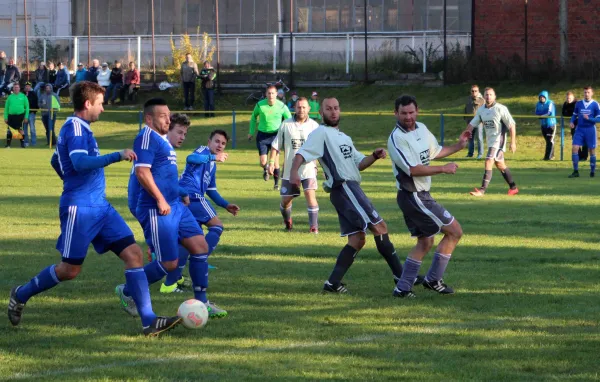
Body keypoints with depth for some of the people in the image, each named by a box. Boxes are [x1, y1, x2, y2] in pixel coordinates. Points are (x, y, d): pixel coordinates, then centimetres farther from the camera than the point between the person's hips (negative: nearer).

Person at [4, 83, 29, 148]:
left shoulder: (23, 96, 4)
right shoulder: (10, 97, 9)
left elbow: (27, 107, 5)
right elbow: (6, 108, 11)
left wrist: (26, 117, -2)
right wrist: (5, 117, 4)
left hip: (20, 115, -2)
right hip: (11, 115, 2)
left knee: (20, 130, -5)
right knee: (9, 131, 0)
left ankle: (22, 143, 5)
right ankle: (8, 144, 8)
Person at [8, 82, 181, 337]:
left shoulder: (80, 128, 16)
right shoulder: (75, 128, -13)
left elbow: (56, 161, 30)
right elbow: (80, 163, -31)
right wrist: (118, 156, -30)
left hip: (100, 207, 9)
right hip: (80, 210, -9)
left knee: (133, 254, -4)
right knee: (70, 270, 1)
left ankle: (149, 321, -8)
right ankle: (21, 295, 25)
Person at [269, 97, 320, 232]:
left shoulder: (314, 126, 1)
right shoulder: (286, 125, 1)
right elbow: (276, 145, 6)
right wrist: (271, 162, -2)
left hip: (308, 169, -2)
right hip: (290, 169, 2)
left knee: (310, 195, -18)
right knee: (286, 199, 8)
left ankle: (314, 226, -13)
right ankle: (287, 221, 37)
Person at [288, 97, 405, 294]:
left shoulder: (344, 138, 26)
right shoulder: (321, 133, -3)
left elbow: (359, 163, 20)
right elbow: (302, 153, -18)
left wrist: (375, 156, 0)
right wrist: (294, 171, -37)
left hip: (350, 189, 10)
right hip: (344, 187, -10)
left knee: (357, 239, 6)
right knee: (380, 227, -10)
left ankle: (333, 283, 5)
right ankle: (400, 276, -7)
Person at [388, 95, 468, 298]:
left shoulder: (422, 129, 8)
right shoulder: (397, 138, -19)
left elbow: (435, 152, 24)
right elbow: (413, 169, -24)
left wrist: (458, 146, 19)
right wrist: (443, 169, -19)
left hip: (421, 195, 9)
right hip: (413, 196, -9)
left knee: (425, 241, 16)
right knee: (454, 231, -3)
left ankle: (403, 287, 15)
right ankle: (433, 279, 4)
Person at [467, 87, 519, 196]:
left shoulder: (500, 109, -13)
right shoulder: (481, 110, 7)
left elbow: (511, 125, -12)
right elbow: (472, 124, 11)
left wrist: (513, 142, -17)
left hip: (498, 139, -8)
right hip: (490, 140, 8)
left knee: (488, 162, -18)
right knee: (499, 164, 17)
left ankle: (482, 190, -21)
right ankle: (513, 187, 31)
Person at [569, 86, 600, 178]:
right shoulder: (578, 104, 5)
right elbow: (574, 115, 16)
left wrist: (588, 118, -18)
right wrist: (572, 122, -4)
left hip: (590, 130, -2)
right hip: (580, 129, 2)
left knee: (591, 150, 4)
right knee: (575, 148, -10)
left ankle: (592, 171, 18)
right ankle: (575, 171, -5)